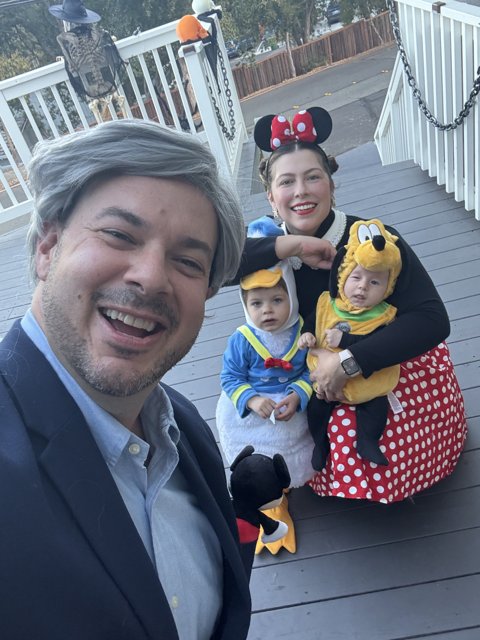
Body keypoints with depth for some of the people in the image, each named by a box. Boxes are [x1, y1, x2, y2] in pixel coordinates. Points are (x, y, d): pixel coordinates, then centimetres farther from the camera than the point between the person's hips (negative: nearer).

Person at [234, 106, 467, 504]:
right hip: (321, 377, 4)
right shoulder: (272, 249, -11)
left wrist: (348, 362, -35)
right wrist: (289, 246, -35)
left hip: (401, 368, -3)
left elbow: (431, 320, -30)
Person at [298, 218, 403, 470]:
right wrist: (306, 334, -8)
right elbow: (311, 320, 13)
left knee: (377, 404, -12)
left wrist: (344, 340, -32)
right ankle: (320, 443, 22)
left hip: (366, 382, -2)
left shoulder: (382, 316, -16)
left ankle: (367, 442, 10)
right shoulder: (326, 303, -5)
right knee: (316, 406, -1)